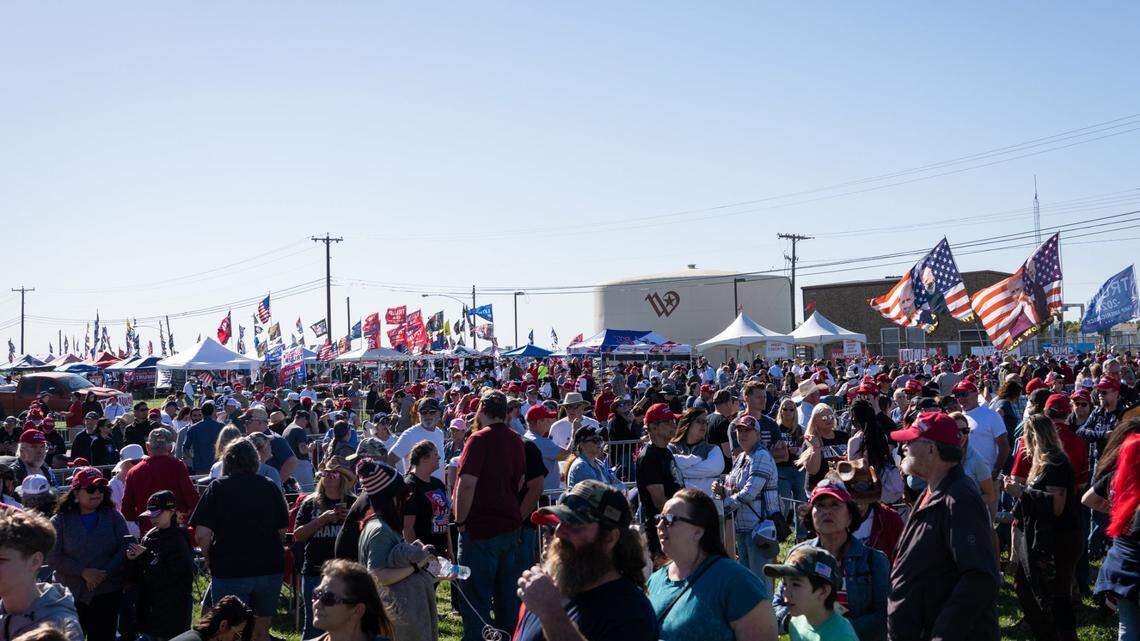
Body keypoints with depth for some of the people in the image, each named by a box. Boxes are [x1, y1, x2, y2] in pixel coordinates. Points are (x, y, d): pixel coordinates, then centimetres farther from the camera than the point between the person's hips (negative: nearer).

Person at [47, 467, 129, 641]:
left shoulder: (113, 517, 5)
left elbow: (124, 549, -2)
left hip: (107, 592, 0)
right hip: (70, 594, 0)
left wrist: (104, 574, -14)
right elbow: (53, 557, -6)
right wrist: (83, 572, -17)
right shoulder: (60, 521, 2)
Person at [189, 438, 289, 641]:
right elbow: (282, 530, 5)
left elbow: (201, 535, -13)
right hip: (270, 568, 3)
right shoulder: (270, 487, 2)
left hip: (230, 571, -3)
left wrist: (210, 559, 3)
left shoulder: (218, 487, -6)